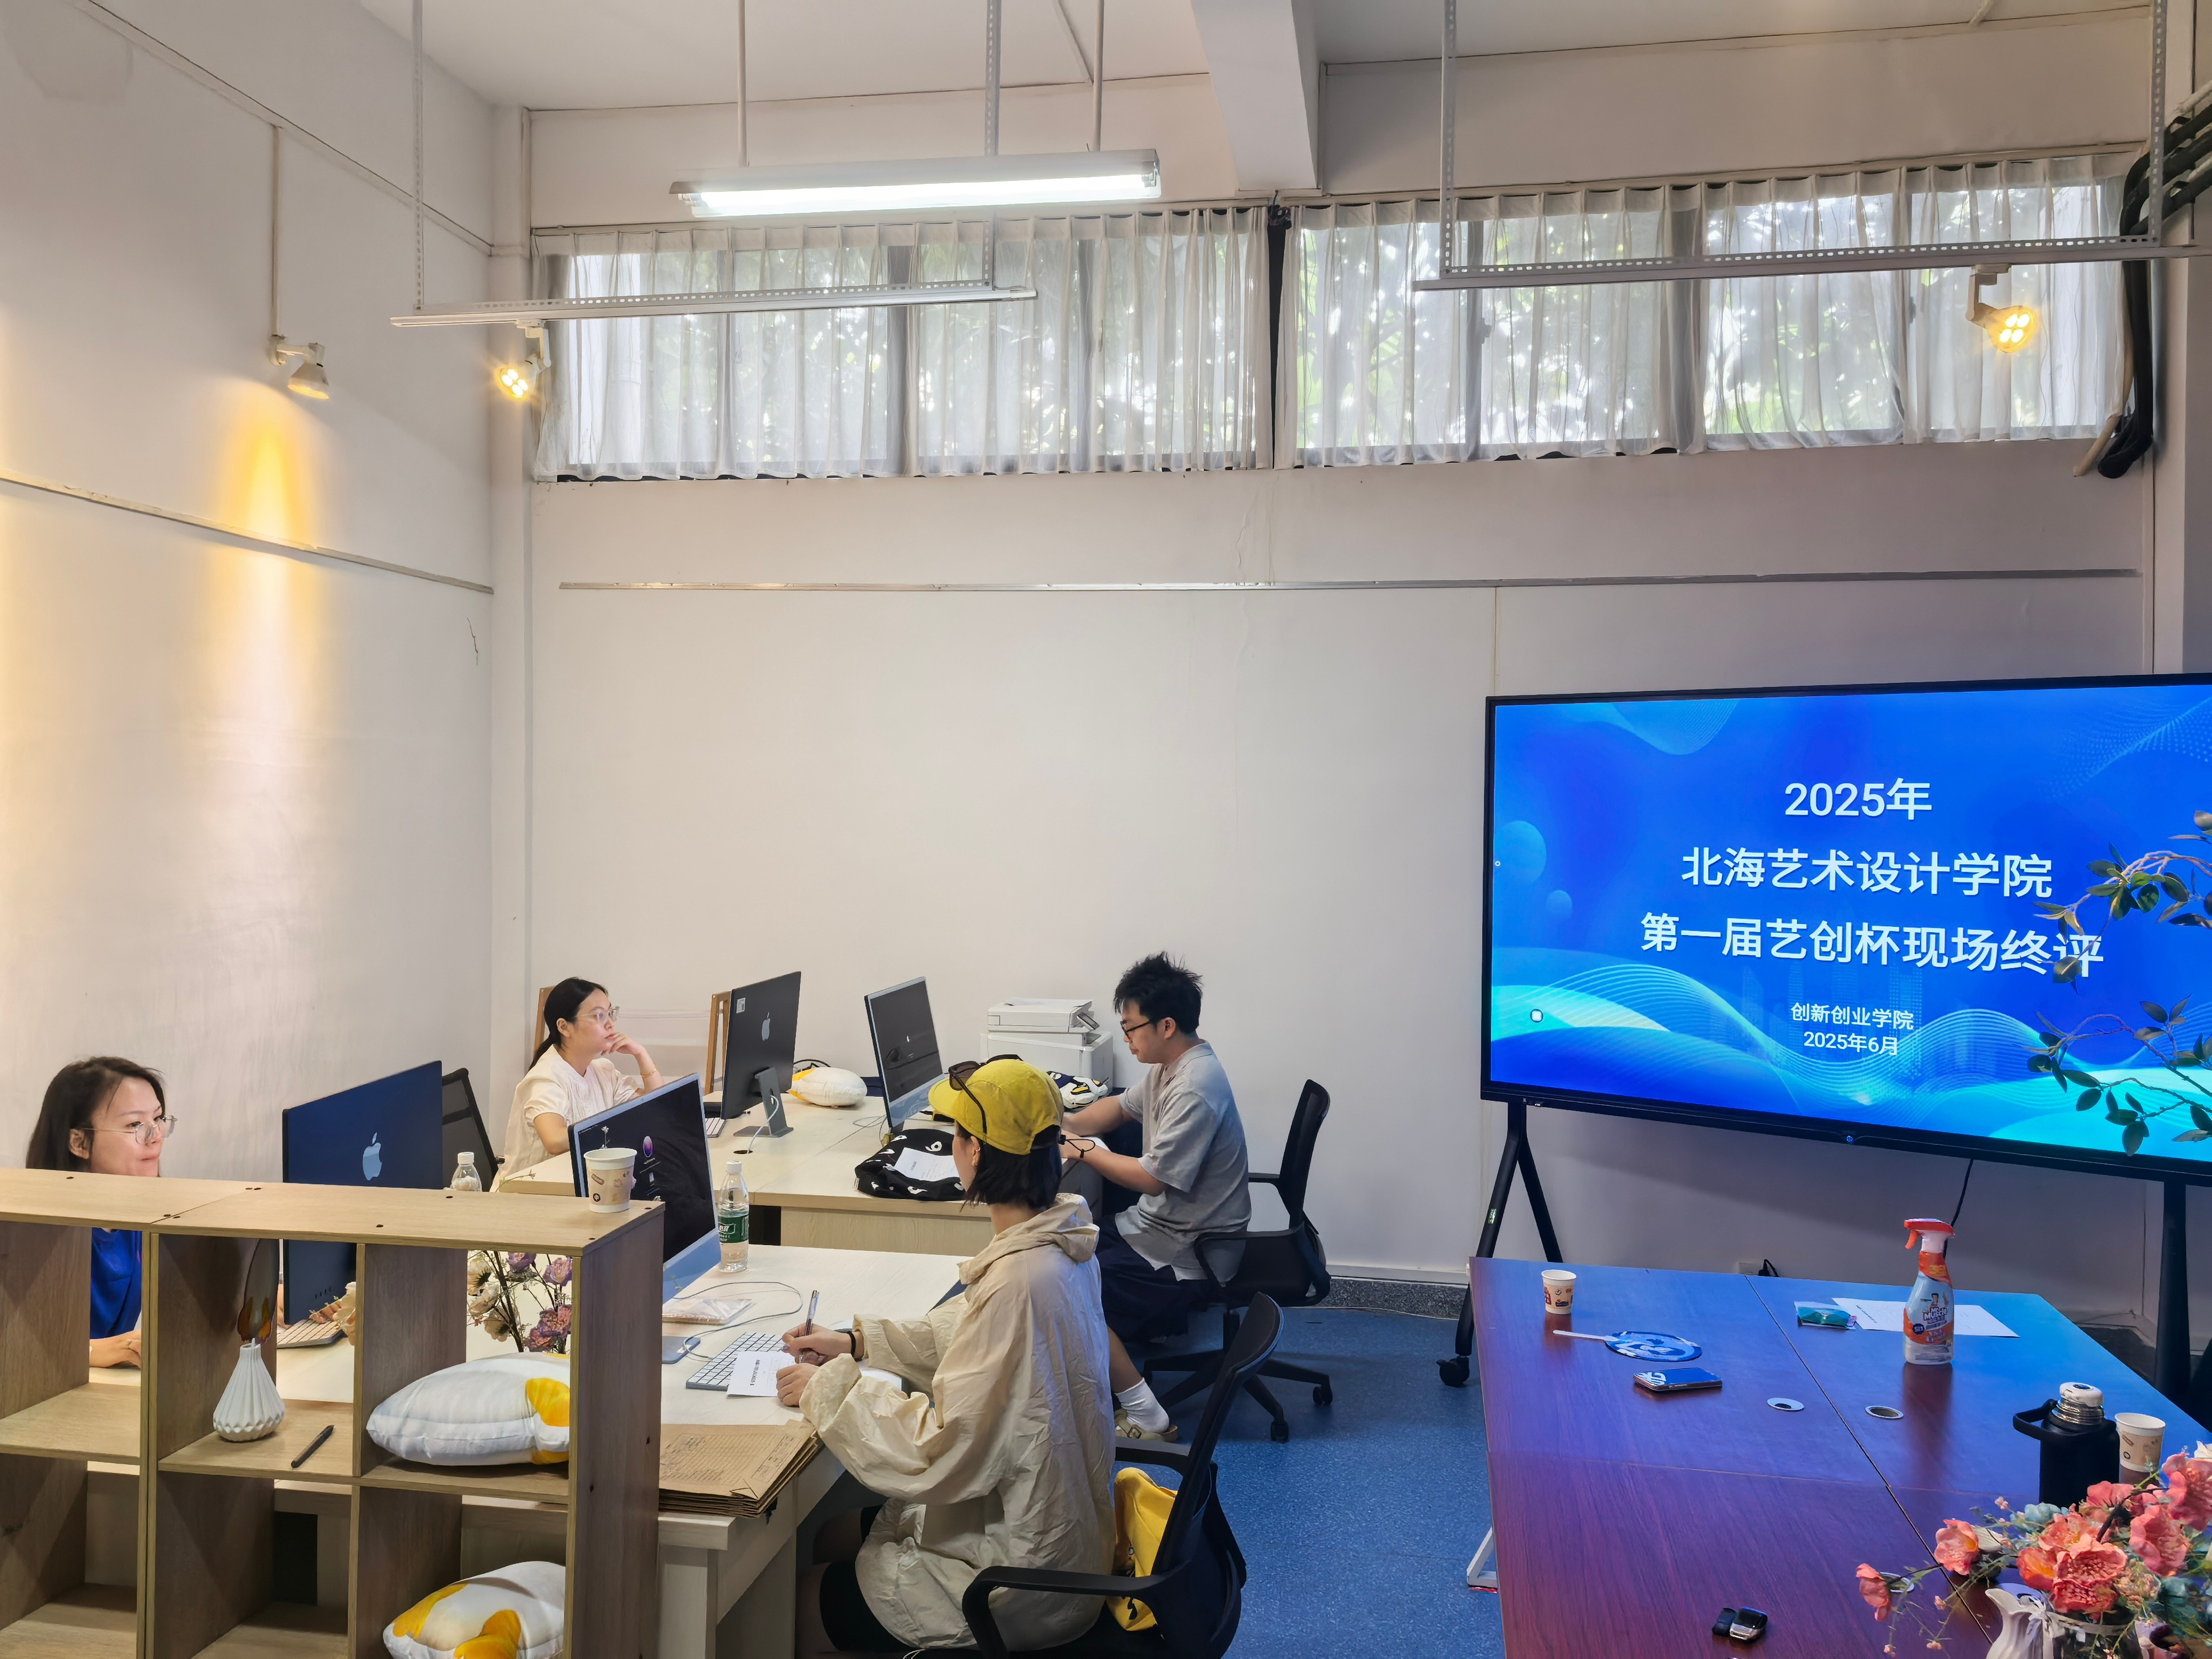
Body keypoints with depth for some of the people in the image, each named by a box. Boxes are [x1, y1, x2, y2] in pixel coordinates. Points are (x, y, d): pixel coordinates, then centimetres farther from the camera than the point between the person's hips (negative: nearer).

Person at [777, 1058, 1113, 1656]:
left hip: (1023, 1588, -9)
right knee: (834, 1536, 21)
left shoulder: (1018, 1283, -34)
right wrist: (856, 1343, 8)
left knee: (795, 1607, 6)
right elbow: (963, 1332, 14)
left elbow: (941, 1458, -28)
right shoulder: (1057, 1238, -4)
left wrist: (828, 1388, -17)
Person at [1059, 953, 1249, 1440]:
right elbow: (1121, 1107, 21)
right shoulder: (1170, 1066, 5)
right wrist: (1064, 1128, 5)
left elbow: (1152, 1178, -25)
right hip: (1160, 1223, 10)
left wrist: (1082, 1150, -14)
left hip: (1188, 1253, -10)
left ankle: (1148, 1420, -9)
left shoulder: (1195, 1090, -27)